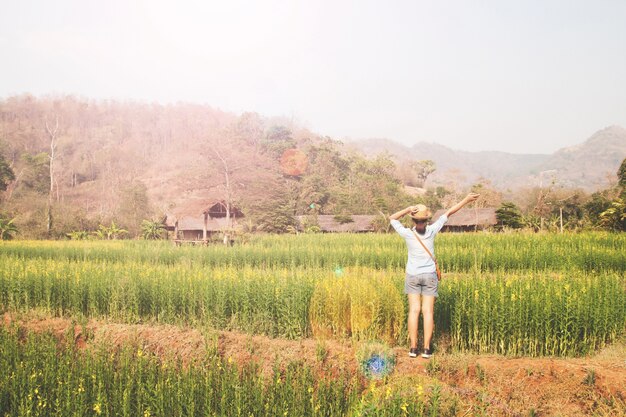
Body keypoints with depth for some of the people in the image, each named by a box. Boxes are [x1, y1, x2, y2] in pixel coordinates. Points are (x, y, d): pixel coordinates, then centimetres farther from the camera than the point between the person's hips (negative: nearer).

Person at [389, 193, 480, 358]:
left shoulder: (407, 234, -18)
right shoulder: (431, 231, -16)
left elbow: (392, 218, -6)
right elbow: (449, 212, -9)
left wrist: (407, 210, -19)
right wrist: (466, 200, -3)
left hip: (412, 276, 0)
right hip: (429, 276, 0)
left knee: (414, 310, 2)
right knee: (428, 311, 1)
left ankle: (413, 348, -1)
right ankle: (426, 349, -1)